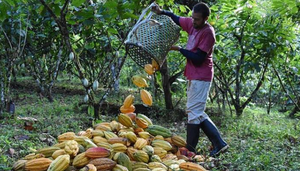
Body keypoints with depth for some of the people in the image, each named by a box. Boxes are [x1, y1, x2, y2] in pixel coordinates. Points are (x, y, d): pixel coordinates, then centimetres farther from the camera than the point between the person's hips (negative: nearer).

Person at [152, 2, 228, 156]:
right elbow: (176, 18, 20)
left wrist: (179, 49, -13)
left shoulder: (208, 32, -18)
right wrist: (161, 12, 1)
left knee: (194, 112, -5)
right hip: (193, 76, 9)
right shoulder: (191, 24, 5)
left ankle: (190, 150, 5)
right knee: (197, 113, 12)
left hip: (201, 77, -9)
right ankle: (219, 144, 14)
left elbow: (198, 58, -21)